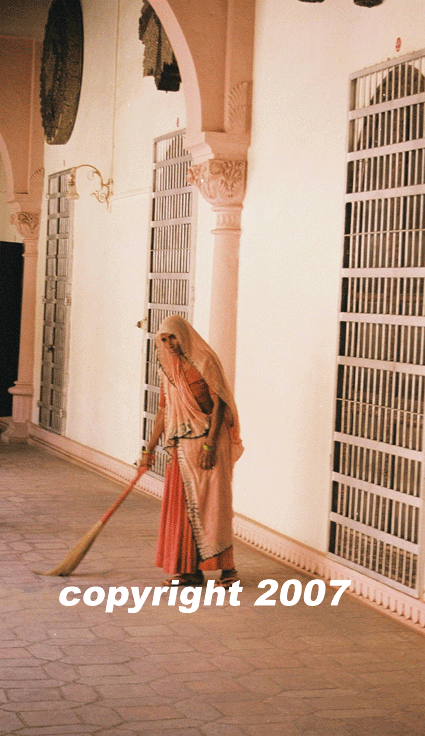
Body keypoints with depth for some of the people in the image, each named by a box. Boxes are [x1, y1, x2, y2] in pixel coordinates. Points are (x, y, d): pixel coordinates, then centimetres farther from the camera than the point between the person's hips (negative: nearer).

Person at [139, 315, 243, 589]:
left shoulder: (204, 361, -9)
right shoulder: (169, 368, 12)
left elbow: (219, 403, -13)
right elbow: (163, 410, 18)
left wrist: (209, 444, -19)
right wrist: (150, 448, 17)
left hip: (208, 440, -7)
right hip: (182, 445, 7)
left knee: (211, 502, -6)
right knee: (182, 504, 5)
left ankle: (227, 567, 3)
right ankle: (191, 569, 11)